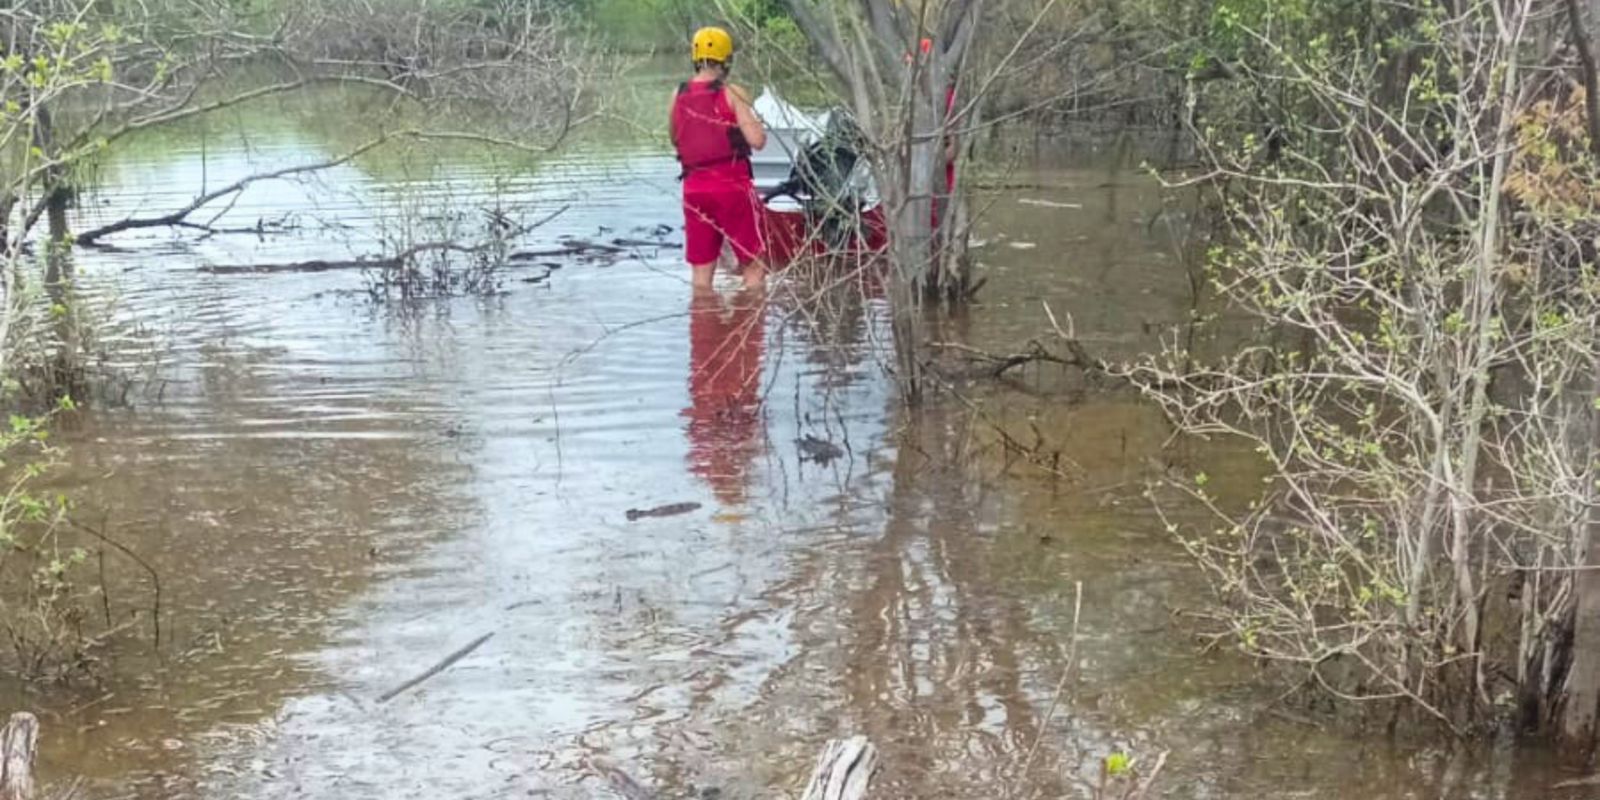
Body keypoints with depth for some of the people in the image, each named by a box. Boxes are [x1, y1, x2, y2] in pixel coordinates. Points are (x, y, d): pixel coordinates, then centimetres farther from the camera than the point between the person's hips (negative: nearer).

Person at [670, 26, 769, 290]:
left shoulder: (679, 95, 6)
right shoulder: (732, 93, -9)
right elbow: (757, 140, -15)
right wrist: (754, 120, 5)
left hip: (694, 186, 5)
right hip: (731, 186, -5)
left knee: (701, 271, 11)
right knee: (754, 265, 3)